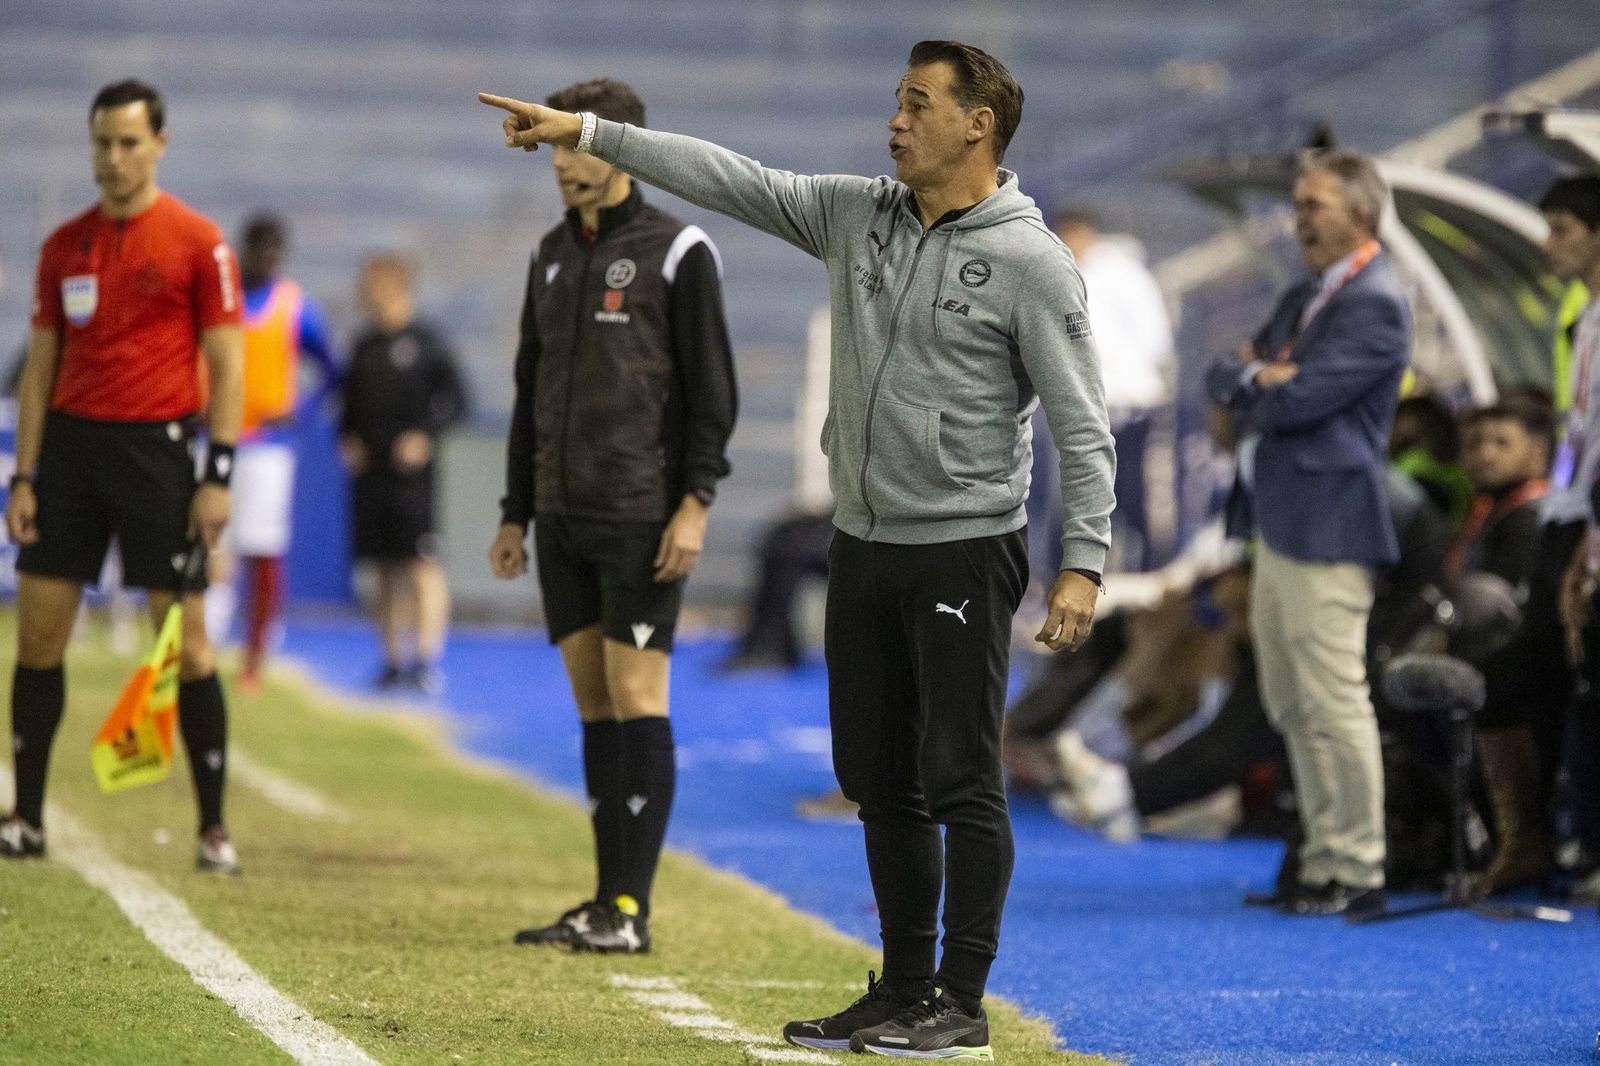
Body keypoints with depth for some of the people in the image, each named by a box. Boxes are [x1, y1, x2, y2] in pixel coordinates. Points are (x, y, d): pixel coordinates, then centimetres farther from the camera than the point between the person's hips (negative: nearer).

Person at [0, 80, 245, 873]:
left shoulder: (197, 241, -2)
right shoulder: (65, 246, 10)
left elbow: (225, 364, -3)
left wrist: (218, 476, -10)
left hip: (156, 447, -4)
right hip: (72, 444, 4)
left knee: (185, 643, -4)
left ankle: (213, 828, 3)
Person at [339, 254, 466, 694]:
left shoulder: (426, 342, -2)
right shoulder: (364, 345, 16)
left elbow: (454, 400, -3)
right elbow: (351, 403, 23)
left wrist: (425, 435, -15)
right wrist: (347, 440, 6)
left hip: (411, 470, -6)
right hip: (369, 471, 6)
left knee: (422, 564, -11)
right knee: (387, 570, 8)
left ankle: (427, 660, -12)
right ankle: (395, 660, 12)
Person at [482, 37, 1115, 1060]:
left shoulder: (1031, 263, -10)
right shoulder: (858, 216, 8)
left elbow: (1083, 426, -11)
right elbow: (733, 178, 7)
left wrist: (1084, 563, -18)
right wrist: (586, 131, 2)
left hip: (965, 549, -7)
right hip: (863, 544, 7)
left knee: (961, 779, -5)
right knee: (880, 779, 10)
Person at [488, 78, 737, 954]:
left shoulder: (677, 253, -5)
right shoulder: (553, 255, 15)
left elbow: (713, 389, -8)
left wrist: (695, 504, -16)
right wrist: (516, 513, 16)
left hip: (643, 521, -7)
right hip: (564, 521, 7)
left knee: (636, 700, -8)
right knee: (593, 705, 7)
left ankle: (631, 907, -8)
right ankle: (606, 901, 10)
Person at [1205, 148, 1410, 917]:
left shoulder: (1373, 307, -12)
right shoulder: (1303, 300, 19)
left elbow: (1298, 401, -20)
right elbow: (1222, 382, 16)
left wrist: (1253, 388, 1)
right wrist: (1259, 377, -6)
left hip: (1328, 531, -10)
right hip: (1279, 525, 10)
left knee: (1334, 703, -8)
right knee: (1292, 708, 13)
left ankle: (1355, 873, -4)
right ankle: (1326, 856, 19)